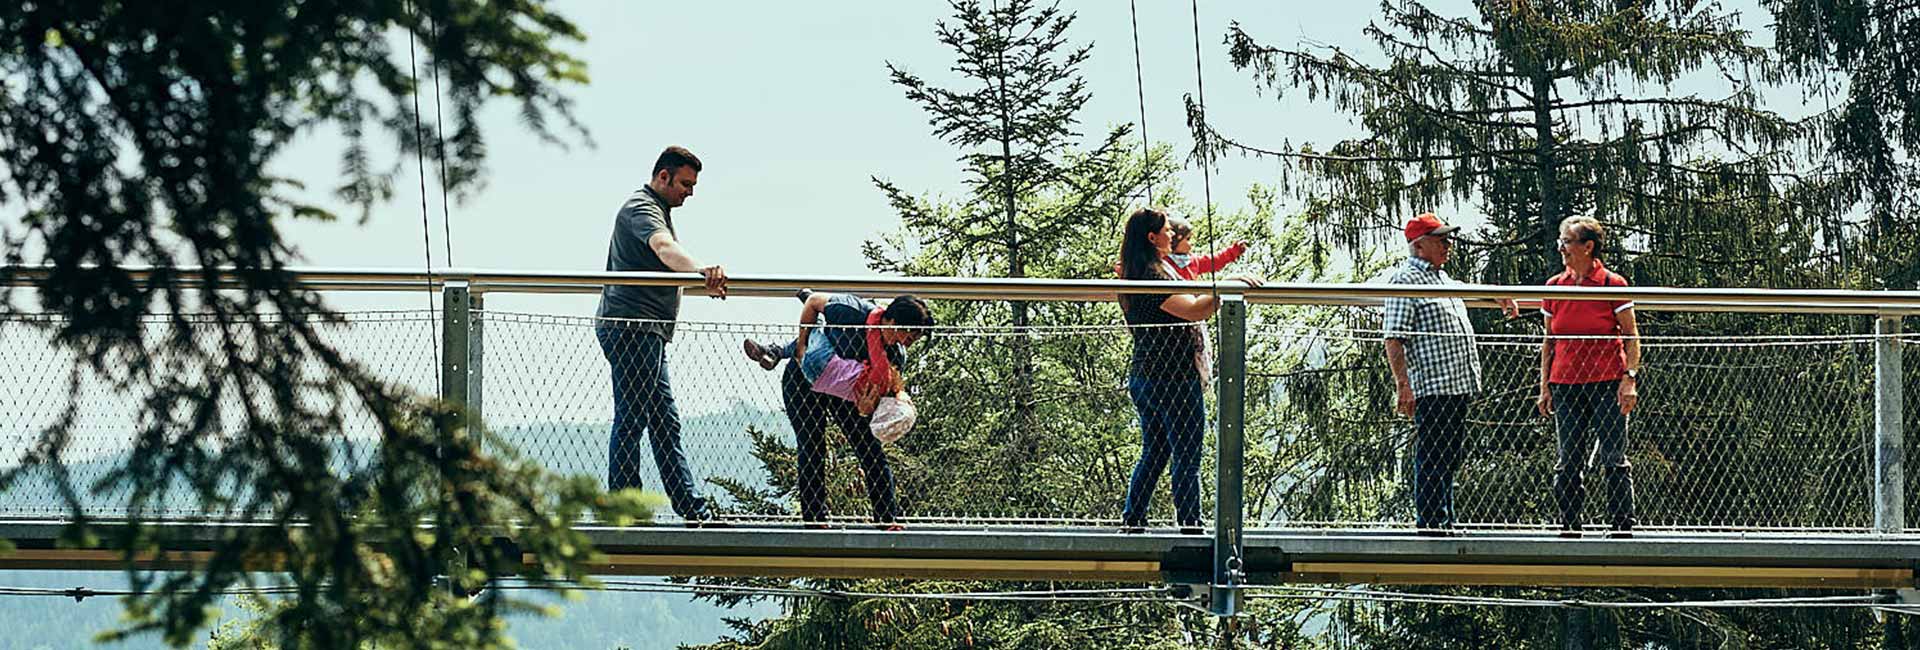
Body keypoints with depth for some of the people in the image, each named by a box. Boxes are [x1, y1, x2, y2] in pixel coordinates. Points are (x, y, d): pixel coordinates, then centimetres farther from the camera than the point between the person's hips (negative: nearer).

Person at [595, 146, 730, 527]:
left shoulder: (657, 211, 25)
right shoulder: (641, 208, -11)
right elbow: (664, 247, -33)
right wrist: (700, 269, -50)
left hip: (648, 332, 11)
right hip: (631, 327, -11)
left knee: (665, 423, 11)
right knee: (632, 419, -11)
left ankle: (693, 513, 13)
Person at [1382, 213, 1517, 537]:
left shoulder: (1442, 279, 20)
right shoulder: (1405, 280, -8)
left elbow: (1469, 291, 45)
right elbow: (1393, 339, -15)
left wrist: (1500, 297, 48)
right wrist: (1403, 385, -20)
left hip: (1458, 385, 9)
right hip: (1431, 386, -9)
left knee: (1450, 458, 12)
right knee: (1432, 459, -7)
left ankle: (1444, 523, 17)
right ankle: (1430, 523, -5)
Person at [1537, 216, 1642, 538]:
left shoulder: (1613, 285, -3)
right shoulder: (1554, 287, 8)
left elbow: (1632, 337, 0)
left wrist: (1629, 378, -10)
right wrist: (1545, 387, 10)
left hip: (1607, 383, -4)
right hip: (1566, 385, 4)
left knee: (1614, 460, -3)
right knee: (1569, 463, 4)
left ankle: (1622, 527, 1)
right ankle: (1569, 528, 10)